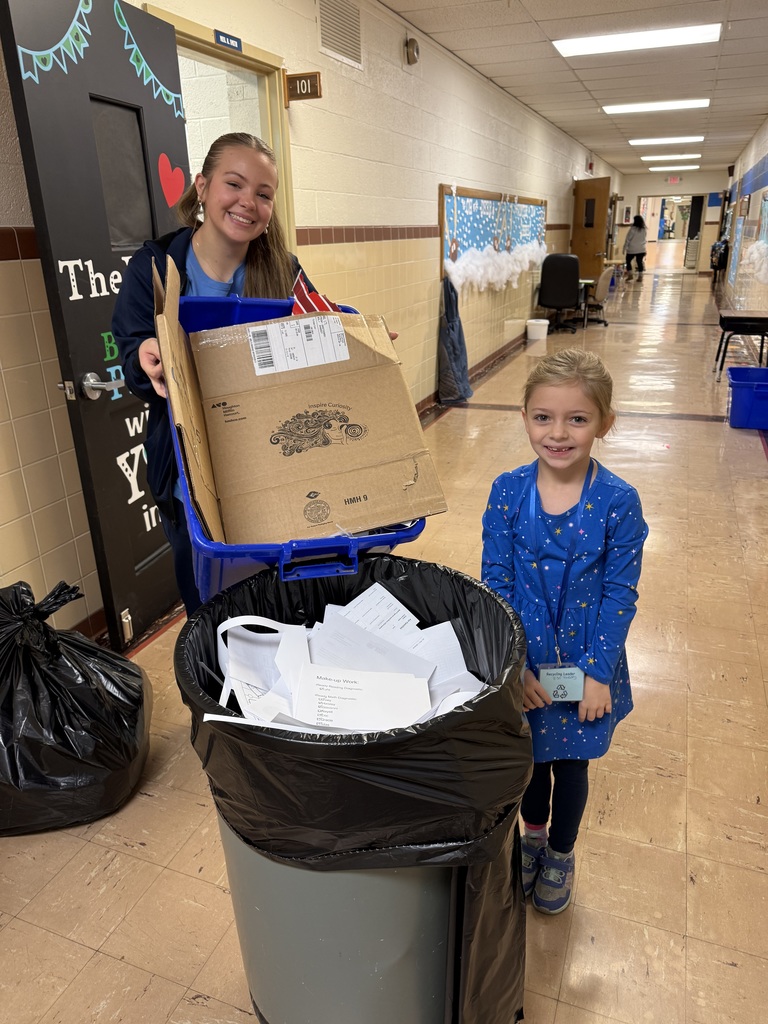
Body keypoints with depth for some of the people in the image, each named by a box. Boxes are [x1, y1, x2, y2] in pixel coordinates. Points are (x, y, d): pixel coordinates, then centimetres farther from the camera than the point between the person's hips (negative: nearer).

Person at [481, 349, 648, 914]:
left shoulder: (619, 502, -17)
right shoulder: (508, 492, -13)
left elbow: (620, 594, -11)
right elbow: (495, 583, -9)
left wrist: (599, 672, -12)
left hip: (586, 666, -1)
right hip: (521, 664, 1)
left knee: (571, 763, 19)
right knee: (530, 754, 22)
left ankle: (561, 853, 48)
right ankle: (533, 832, 54)